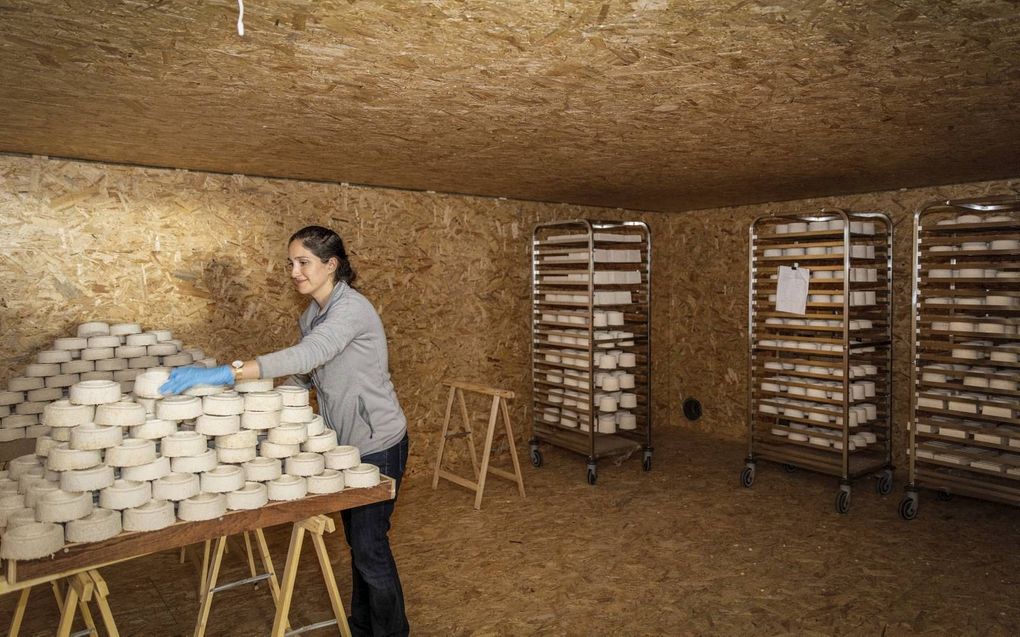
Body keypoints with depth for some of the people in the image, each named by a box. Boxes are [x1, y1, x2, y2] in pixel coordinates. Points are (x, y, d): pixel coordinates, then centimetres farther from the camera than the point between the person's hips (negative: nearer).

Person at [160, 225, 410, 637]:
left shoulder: (351, 308, -22)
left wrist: (227, 373, -45)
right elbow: (306, 375, 12)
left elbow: (308, 355, -38)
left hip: (377, 444, -8)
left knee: (369, 545, 1)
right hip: (345, 443, 8)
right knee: (357, 540, 19)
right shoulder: (312, 314, 6)